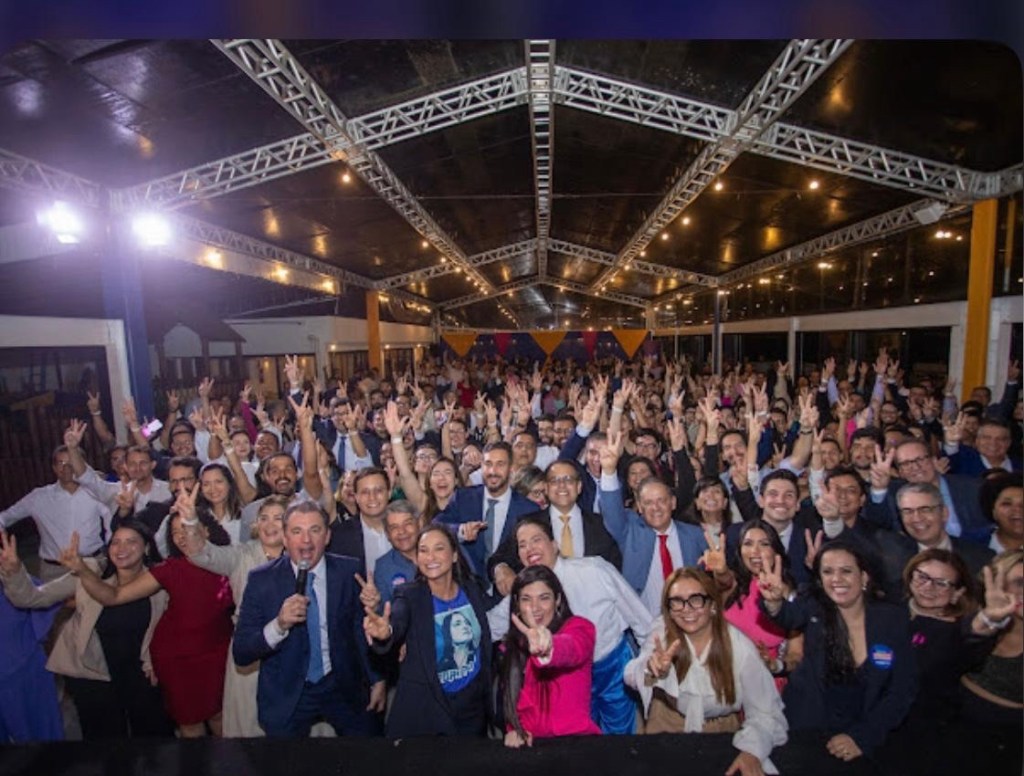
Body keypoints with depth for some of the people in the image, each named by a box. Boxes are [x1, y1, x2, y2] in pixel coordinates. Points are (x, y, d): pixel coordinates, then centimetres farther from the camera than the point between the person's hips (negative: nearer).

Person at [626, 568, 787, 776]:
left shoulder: (741, 649, -16)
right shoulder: (663, 629, -14)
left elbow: (765, 713, -13)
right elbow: (632, 678, -22)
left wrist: (752, 750, -29)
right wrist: (652, 669, -42)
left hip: (722, 731, 1)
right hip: (668, 724, -1)